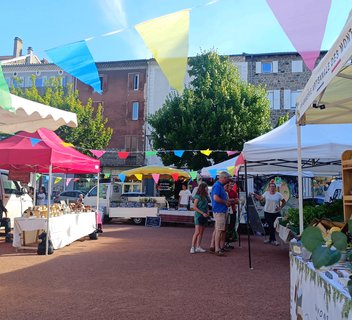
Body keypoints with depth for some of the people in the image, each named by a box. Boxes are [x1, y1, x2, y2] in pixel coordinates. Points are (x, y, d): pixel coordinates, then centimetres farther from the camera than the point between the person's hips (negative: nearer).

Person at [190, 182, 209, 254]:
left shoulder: (205, 197, 13)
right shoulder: (198, 196, -9)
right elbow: (194, 207, -12)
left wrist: (207, 212, 2)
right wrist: (202, 213, -15)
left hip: (204, 216, 7)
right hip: (199, 215, -7)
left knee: (201, 232, 7)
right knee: (197, 232, -10)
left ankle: (198, 247, 12)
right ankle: (193, 247, -5)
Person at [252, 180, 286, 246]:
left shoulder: (278, 194, -1)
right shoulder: (266, 193, 3)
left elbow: (284, 202, 6)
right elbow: (261, 198, 6)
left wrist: (280, 207, -5)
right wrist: (255, 195, -6)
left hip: (276, 213, 0)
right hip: (267, 212, 0)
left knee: (274, 226, 4)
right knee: (271, 226, 0)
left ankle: (271, 239, 20)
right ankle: (273, 240, 7)